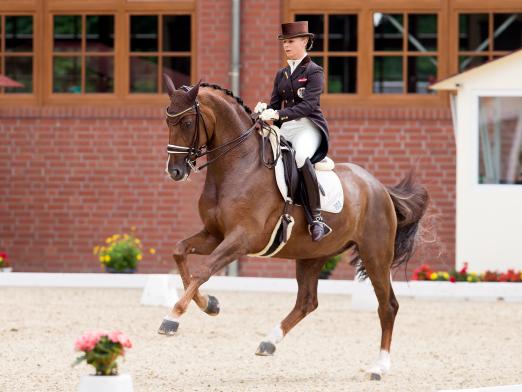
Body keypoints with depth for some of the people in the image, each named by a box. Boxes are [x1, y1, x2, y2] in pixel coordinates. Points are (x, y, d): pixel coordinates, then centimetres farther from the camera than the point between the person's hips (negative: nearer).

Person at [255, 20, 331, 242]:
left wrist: (278, 115, -27)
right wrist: (265, 110, -11)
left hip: (309, 126, -7)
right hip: (284, 129, 7)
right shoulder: (282, 74, 18)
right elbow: (275, 103, 14)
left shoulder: (314, 72, -3)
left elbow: (307, 105, -15)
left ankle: (317, 220, -36)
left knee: (301, 156, -38)